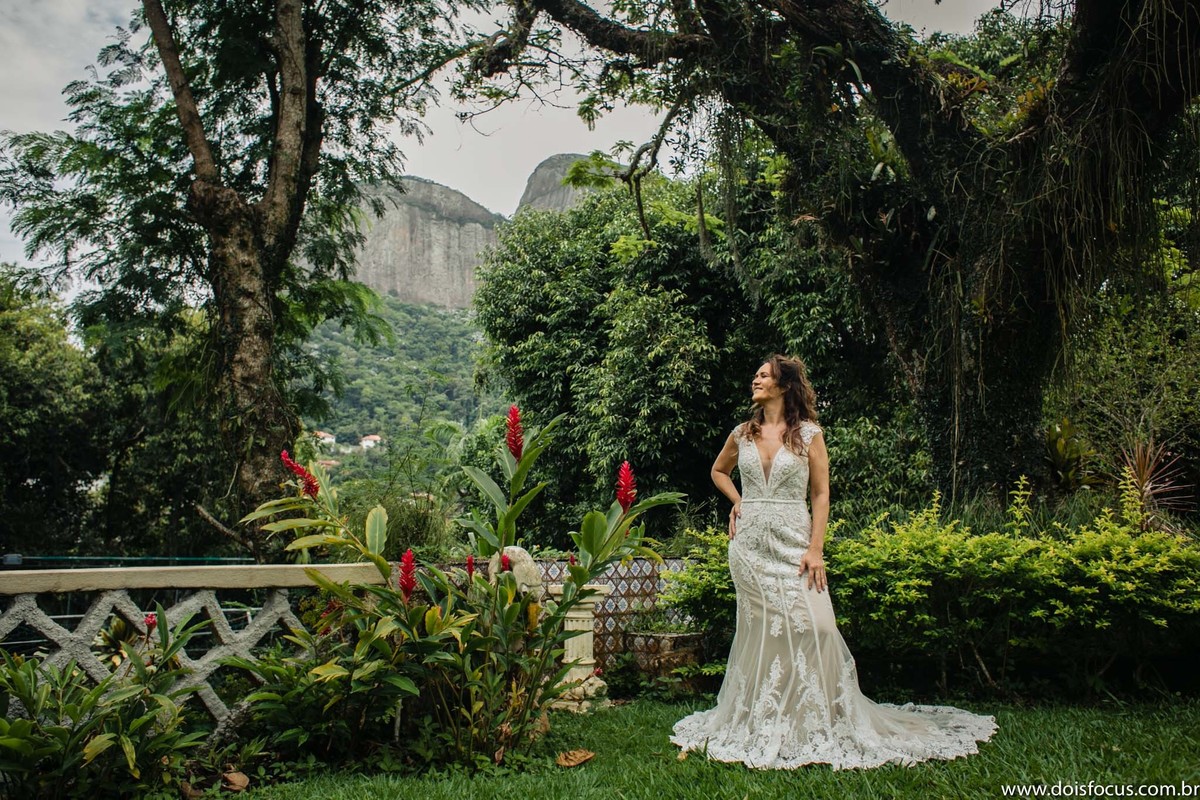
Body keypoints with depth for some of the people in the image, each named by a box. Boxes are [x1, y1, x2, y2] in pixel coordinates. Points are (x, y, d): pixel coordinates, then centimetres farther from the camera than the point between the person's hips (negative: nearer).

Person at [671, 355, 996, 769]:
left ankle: (815, 723, 6)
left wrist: (816, 549, -11)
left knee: (808, 627, -8)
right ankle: (762, 724, 19)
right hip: (750, 543, 3)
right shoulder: (742, 434, 8)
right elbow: (718, 471, 26)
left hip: (792, 541, -3)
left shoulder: (808, 434, -2)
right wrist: (737, 501, 9)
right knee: (758, 631, 7)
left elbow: (821, 494, -4)